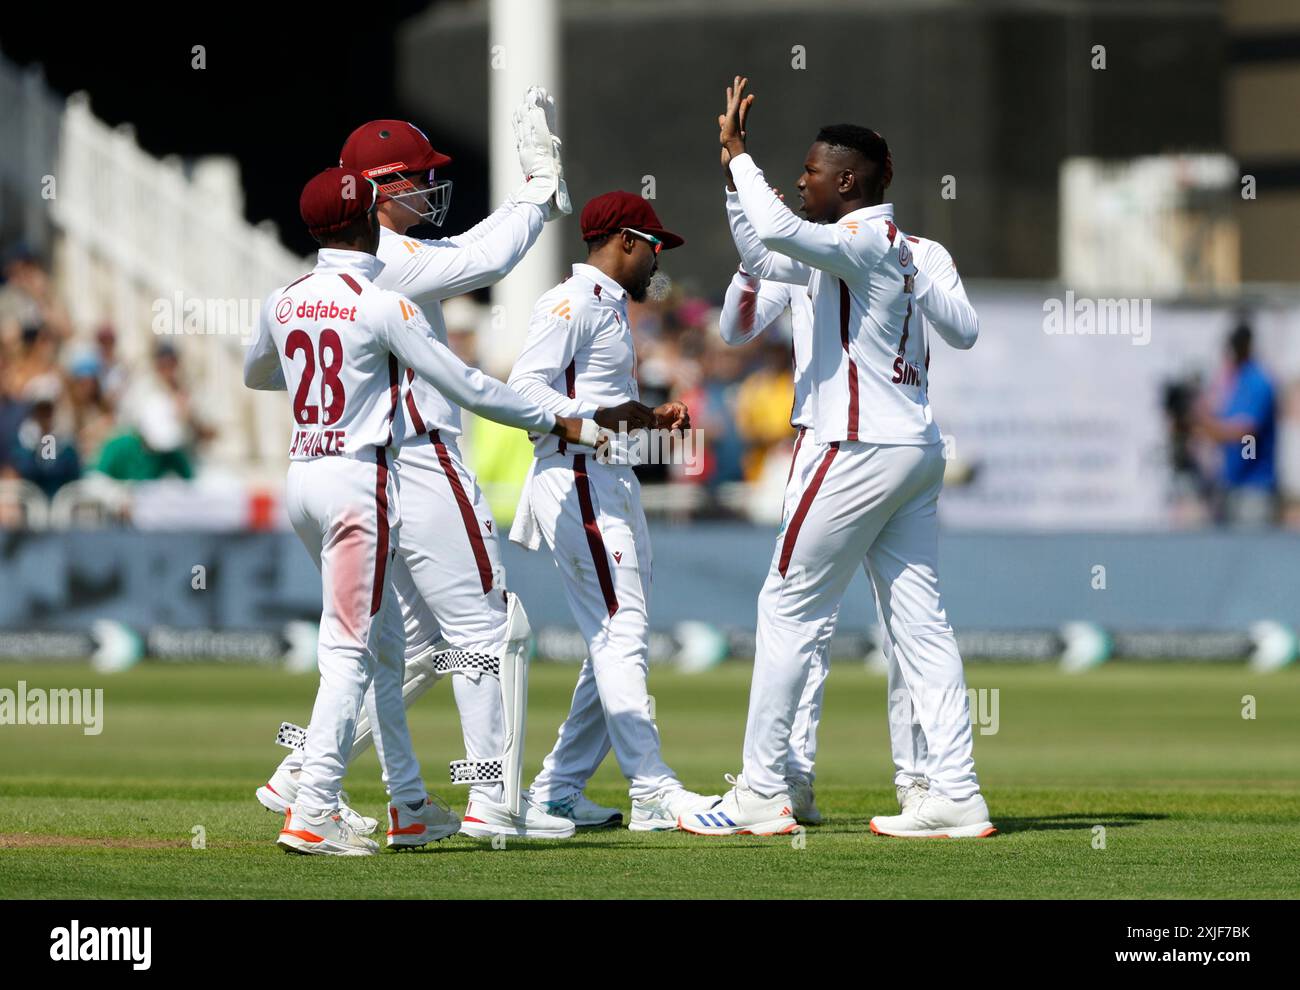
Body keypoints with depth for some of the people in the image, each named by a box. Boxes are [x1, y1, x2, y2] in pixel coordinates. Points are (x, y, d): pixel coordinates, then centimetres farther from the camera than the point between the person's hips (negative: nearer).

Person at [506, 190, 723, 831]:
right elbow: (526, 388, -18)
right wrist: (595, 418, -27)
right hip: (574, 478, -11)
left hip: (614, 483, 11)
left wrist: (649, 418, 11)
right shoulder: (571, 302, -8)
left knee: (619, 640, 10)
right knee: (619, 632, -14)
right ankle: (652, 792, -17)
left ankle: (558, 790, 15)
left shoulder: (611, 306, 23)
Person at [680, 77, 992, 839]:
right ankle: (956, 796, 2)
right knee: (919, 619, 6)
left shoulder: (862, 241, -13)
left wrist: (738, 153, -21)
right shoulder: (896, 250, 15)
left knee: (791, 609, -2)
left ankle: (762, 795, -1)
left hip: (864, 452, -9)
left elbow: (779, 233, -31)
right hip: (919, 452, 9)